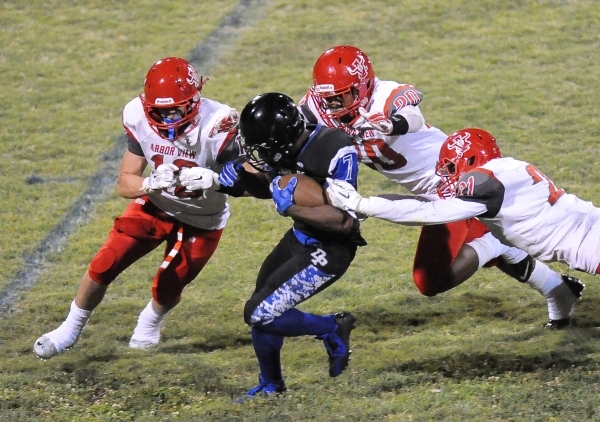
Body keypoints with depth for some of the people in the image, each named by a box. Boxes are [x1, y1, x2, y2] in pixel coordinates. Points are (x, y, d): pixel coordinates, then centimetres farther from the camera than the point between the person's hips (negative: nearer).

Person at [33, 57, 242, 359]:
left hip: (201, 222, -2)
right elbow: (124, 184, -15)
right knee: (103, 267, -5)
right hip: (154, 207, 2)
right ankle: (71, 330, 19)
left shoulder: (216, 127, -31)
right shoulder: (141, 120, -20)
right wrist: (150, 183, -38)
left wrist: (212, 179, -48)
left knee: (166, 289, 3)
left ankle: (151, 322, 41)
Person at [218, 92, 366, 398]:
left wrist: (292, 208, -32)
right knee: (264, 308, 20)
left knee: (261, 314, -13)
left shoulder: (337, 152, -29)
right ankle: (270, 386, 42)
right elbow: (270, 186, 13)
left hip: (327, 251, -8)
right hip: (299, 237, 8)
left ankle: (333, 330, 7)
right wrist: (242, 177, -7)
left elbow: (345, 220, -30)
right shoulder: (291, 147, -7)